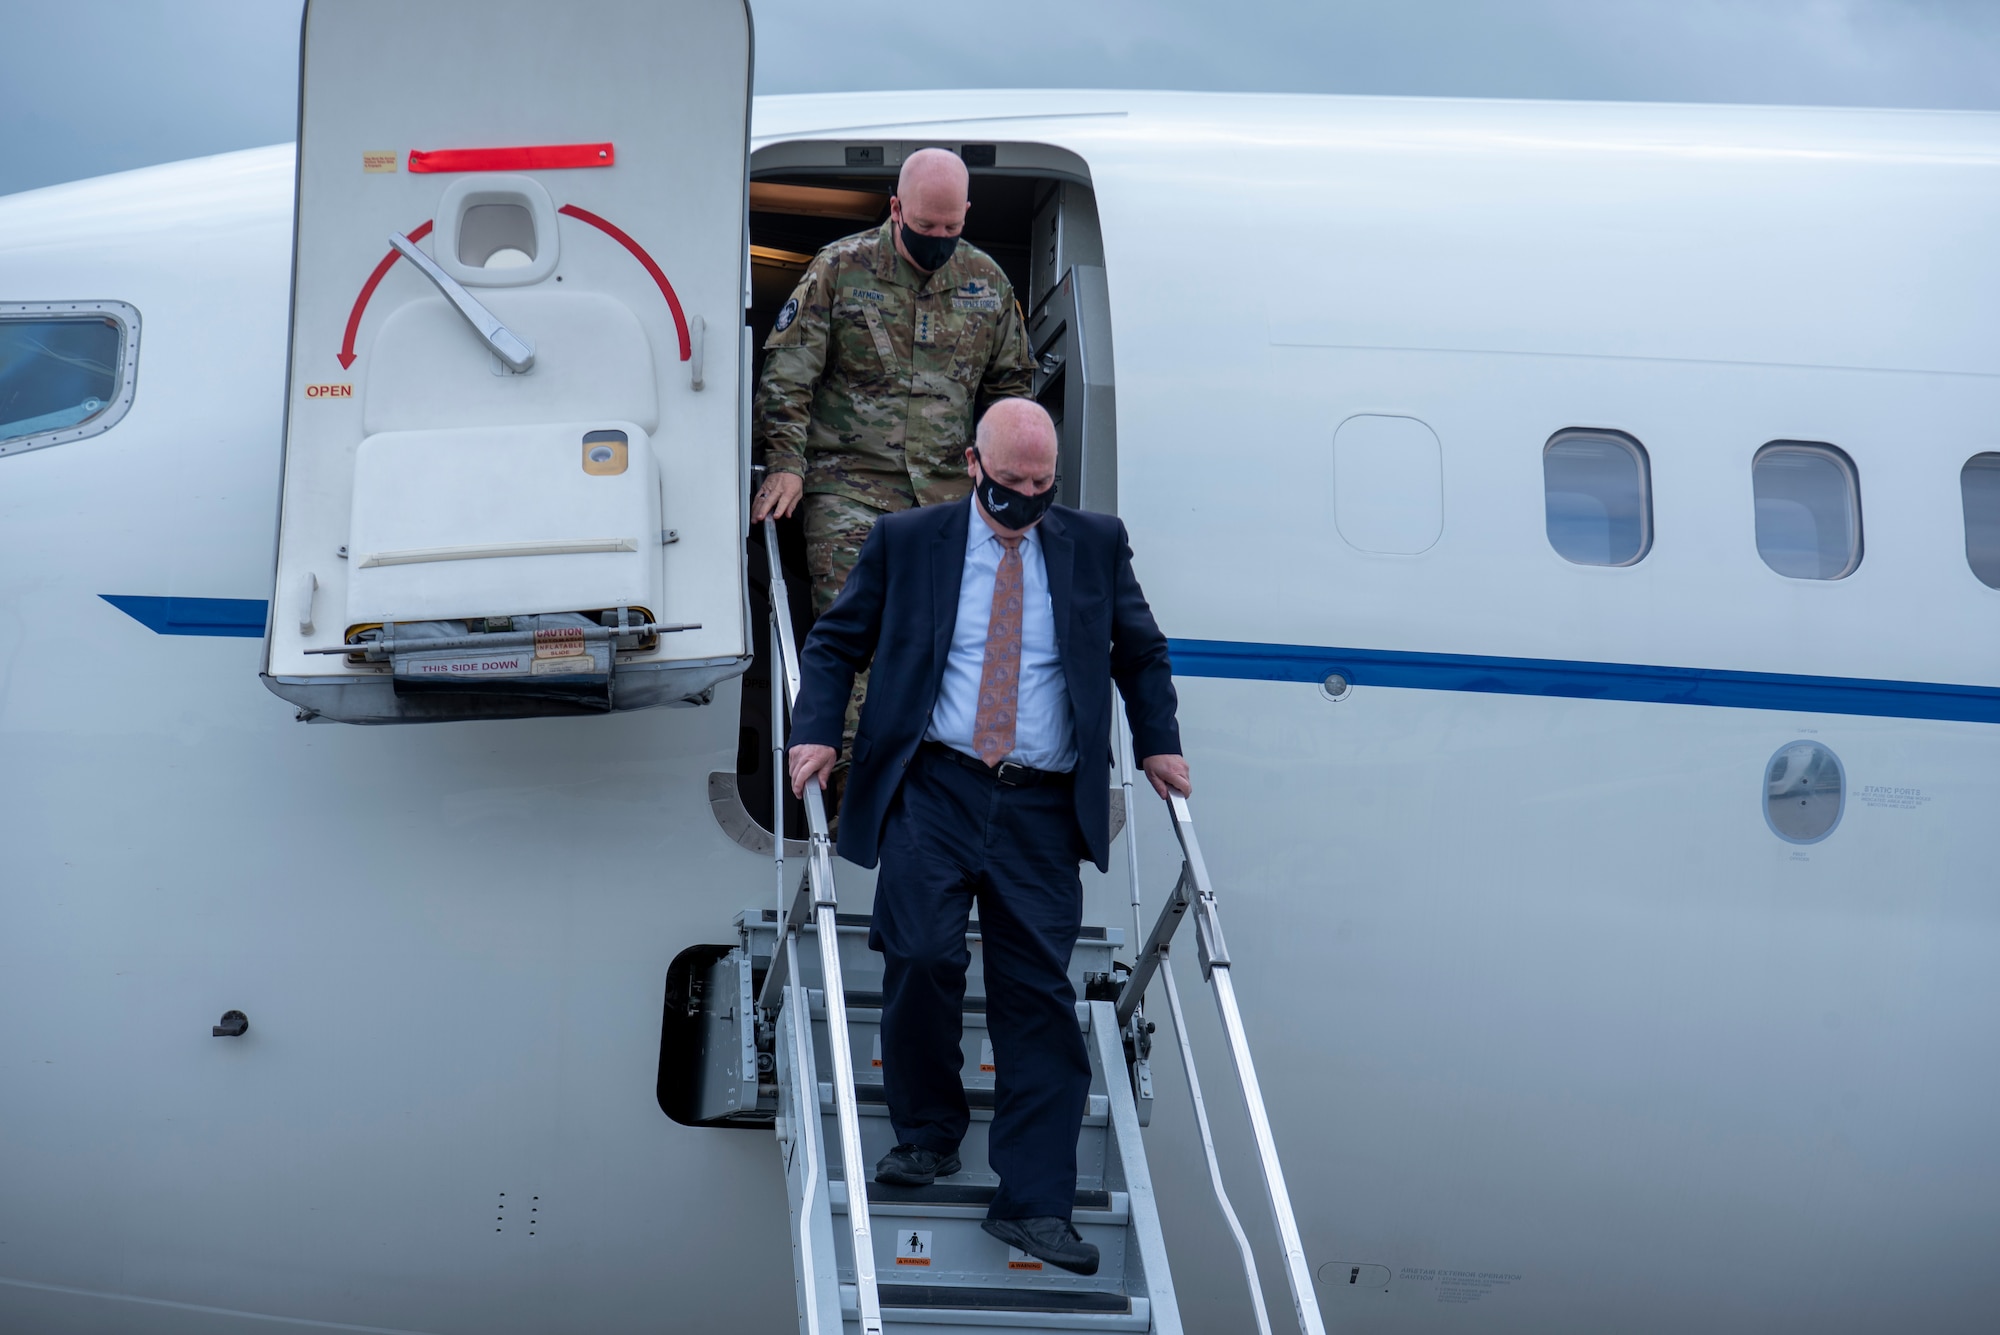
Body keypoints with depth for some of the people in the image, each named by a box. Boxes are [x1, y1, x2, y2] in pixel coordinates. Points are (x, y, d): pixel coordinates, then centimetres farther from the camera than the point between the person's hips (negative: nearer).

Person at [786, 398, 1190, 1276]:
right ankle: (928, 1134, 10)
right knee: (921, 956, -16)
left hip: (1042, 808, 1)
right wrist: (817, 733, -1)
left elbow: (1141, 650, 24)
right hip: (933, 789, -1)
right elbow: (835, 643, 13)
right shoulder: (906, 541, 9)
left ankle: (1033, 1204, 1)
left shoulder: (1096, 544, 12)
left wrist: (1158, 742, 14)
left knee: (1038, 996, -2)